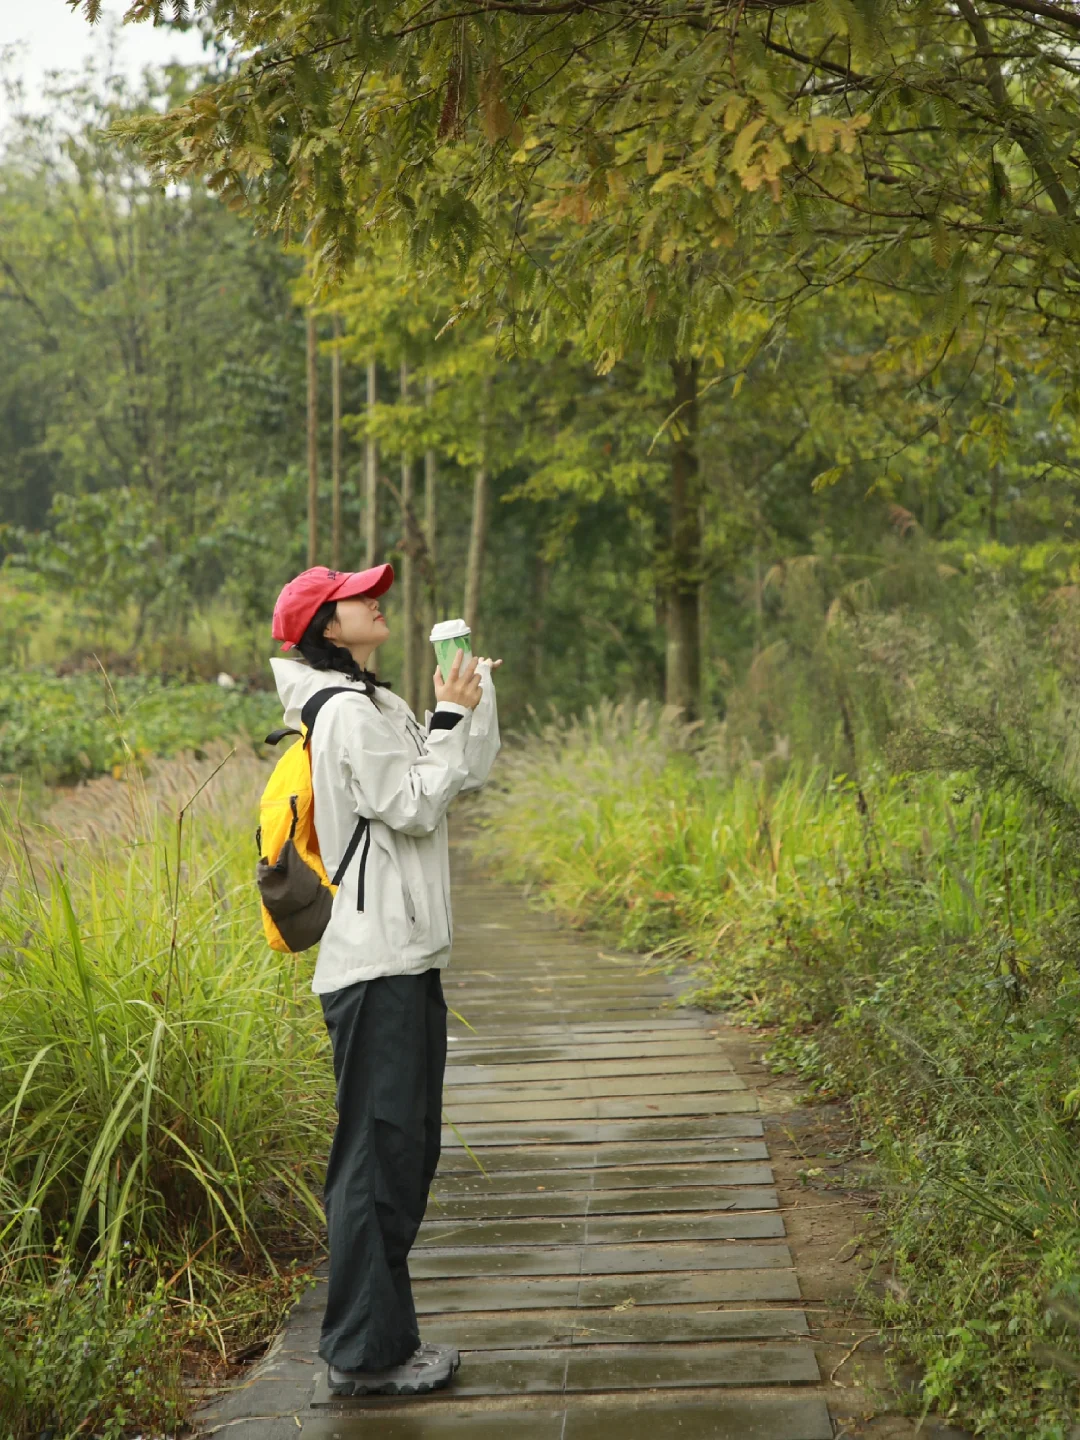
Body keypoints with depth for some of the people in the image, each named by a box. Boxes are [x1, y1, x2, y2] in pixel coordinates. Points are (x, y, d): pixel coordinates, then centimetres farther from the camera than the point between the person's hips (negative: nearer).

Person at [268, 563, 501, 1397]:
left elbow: (471, 774, 16)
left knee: (404, 1149, 15)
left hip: (405, 958, 10)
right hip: (378, 965, -10)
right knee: (378, 1154, -6)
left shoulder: (377, 705, 18)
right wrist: (448, 719, -11)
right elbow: (413, 808, -18)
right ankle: (364, 1356, 2)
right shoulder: (348, 712, -13)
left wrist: (474, 692, 6)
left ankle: (383, 1338, 24)